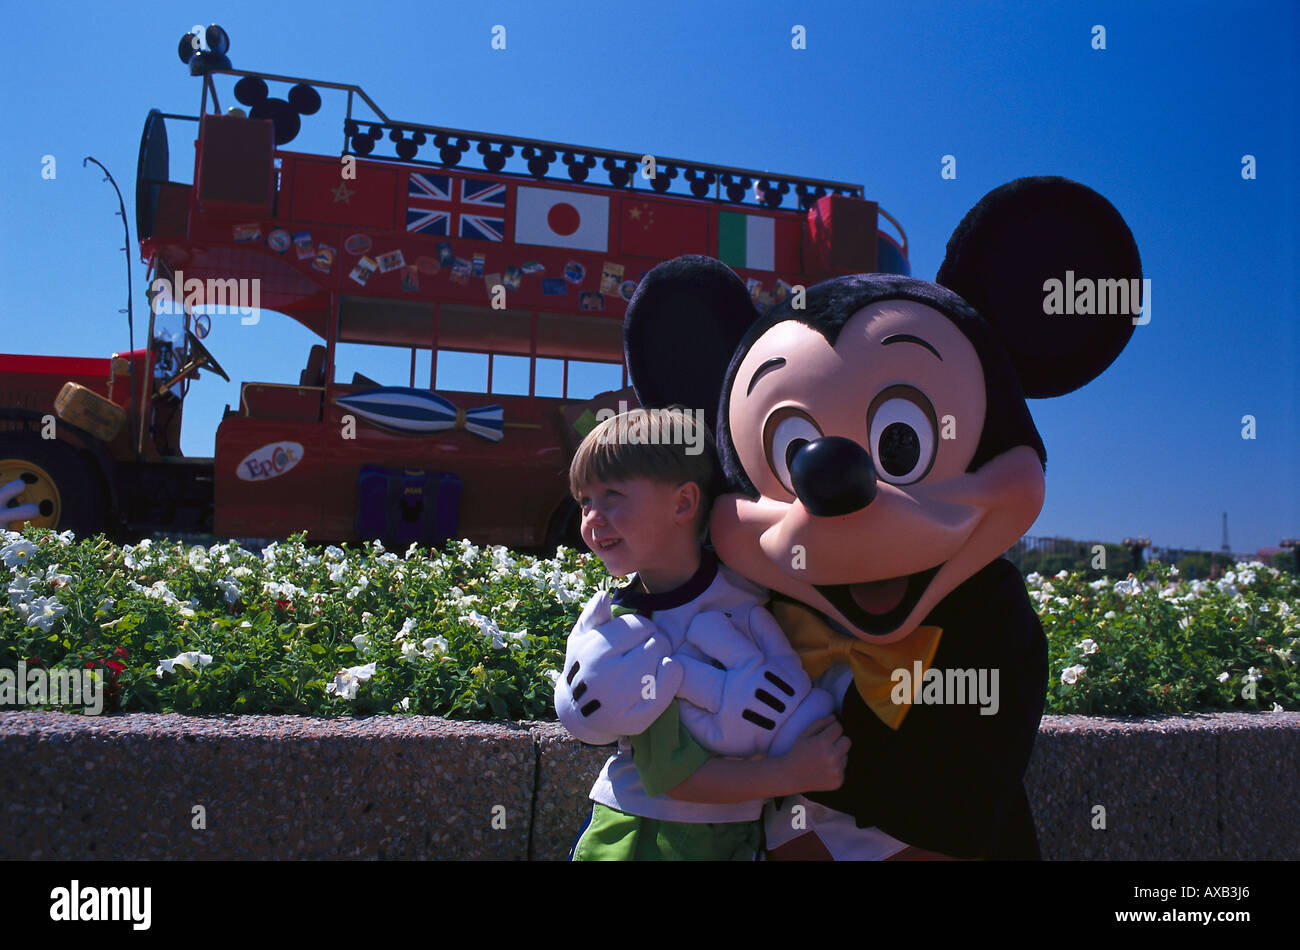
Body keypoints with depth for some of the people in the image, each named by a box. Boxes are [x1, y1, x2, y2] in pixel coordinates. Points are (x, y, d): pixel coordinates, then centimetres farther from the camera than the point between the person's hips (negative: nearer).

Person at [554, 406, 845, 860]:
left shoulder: (744, 601, -12)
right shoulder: (610, 630, -13)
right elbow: (673, 778, -16)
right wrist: (790, 775, -26)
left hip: (724, 835, 1)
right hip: (631, 825, 0)